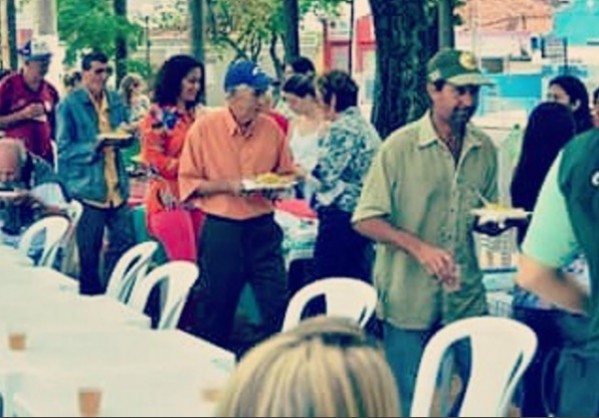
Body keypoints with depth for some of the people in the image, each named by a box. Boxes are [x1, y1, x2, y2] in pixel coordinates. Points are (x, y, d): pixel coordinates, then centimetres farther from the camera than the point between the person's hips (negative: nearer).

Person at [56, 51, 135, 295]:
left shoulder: (116, 100, 11)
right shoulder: (69, 105, -6)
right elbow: (64, 148, -9)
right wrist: (95, 145, -23)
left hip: (117, 186, 5)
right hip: (87, 188, -5)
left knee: (124, 242, 3)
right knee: (89, 252, 2)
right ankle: (91, 294, 15)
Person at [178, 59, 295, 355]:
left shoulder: (271, 128, 2)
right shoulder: (205, 128, -6)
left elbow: (286, 173, 14)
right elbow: (188, 182, -5)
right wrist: (228, 185, -17)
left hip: (263, 227, 2)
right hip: (221, 228, -2)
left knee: (278, 304, -3)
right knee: (215, 308, 7)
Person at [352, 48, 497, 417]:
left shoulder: (484, 150, 5)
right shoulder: (400, 147, -8)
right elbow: (366, 220, -10)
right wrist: (419, 248, -24)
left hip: (467, 298, 4)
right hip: (408, 300, -4)